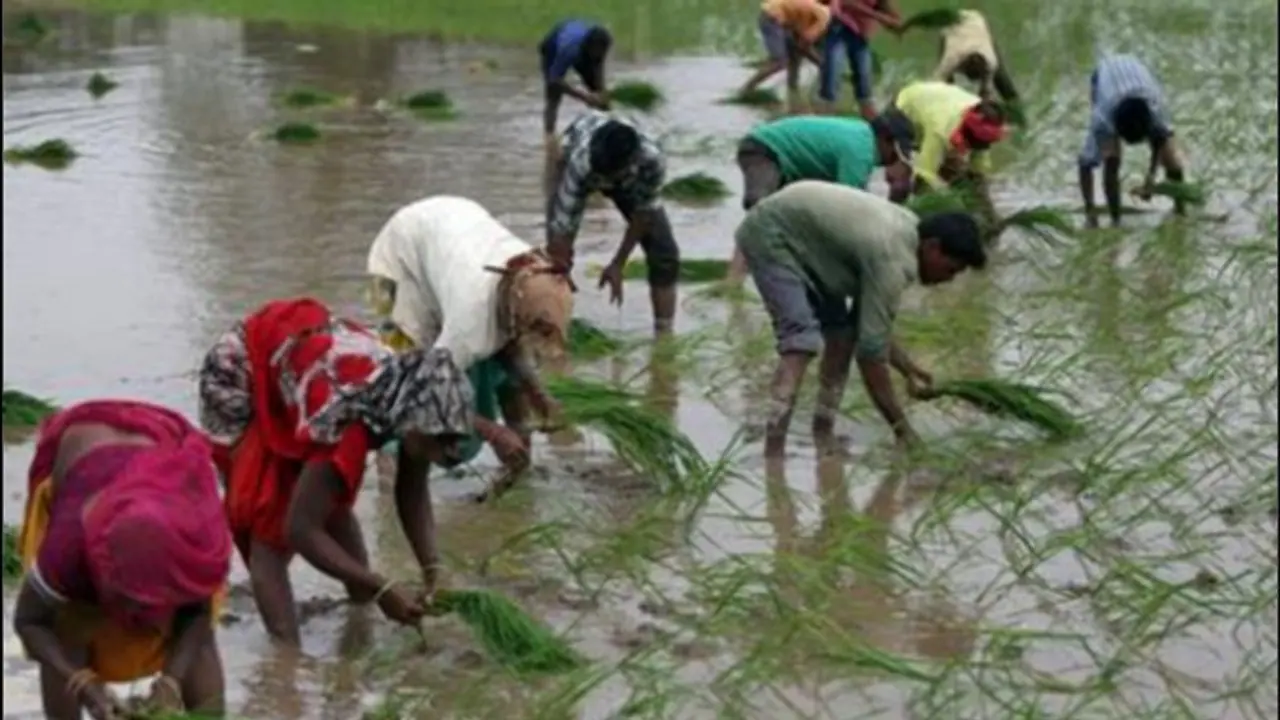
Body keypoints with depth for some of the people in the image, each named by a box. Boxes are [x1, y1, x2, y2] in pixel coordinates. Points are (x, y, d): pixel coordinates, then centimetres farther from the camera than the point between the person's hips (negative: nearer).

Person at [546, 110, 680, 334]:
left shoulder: (652, 160, -43)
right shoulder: (579, 162, -47)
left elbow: (644, 213, -24)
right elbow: (563, 228, -42)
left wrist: (618, 264, -16)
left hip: (631, 180, 1)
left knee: (664, 252, -8)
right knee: (556, 252, -15)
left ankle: (664, 337, 1)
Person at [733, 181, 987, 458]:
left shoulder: (907, 232, 1)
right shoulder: (892, 259, -28)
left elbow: (872, 323, 11)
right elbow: (872, 348, -26)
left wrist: (907, 367, 4)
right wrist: (902, 429, -21)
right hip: (770, 235, -10)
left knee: (842, 331, 6)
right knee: (802, 339, -23)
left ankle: (822, 437, 11)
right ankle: (773, 453, -29)